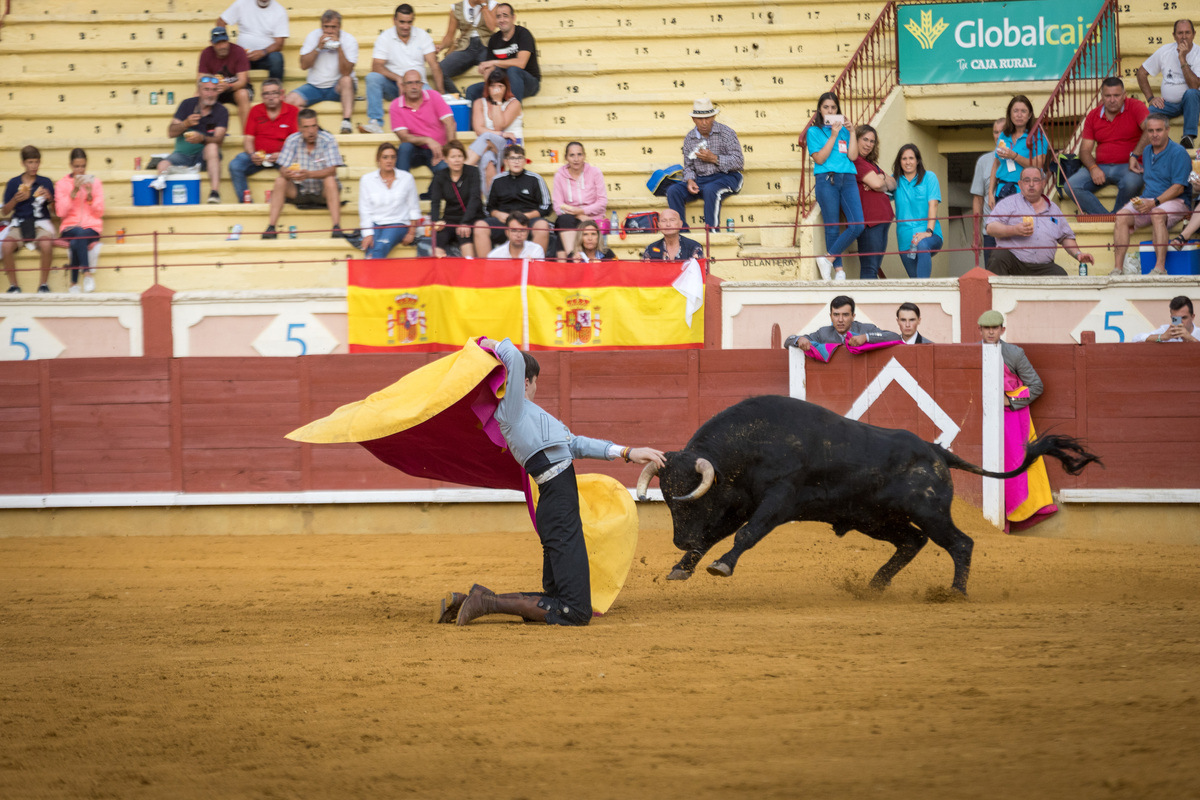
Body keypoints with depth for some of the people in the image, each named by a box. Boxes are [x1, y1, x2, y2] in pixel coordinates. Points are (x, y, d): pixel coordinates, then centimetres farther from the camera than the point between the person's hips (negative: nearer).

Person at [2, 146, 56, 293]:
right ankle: (13, 285, -15)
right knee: (6, 245, -31)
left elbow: (54, 211, 11)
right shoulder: (13, 183, 8)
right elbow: (5, 212, 9)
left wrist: (50, 199, -9)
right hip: (18, 223, 1)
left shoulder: (45, 182, 8)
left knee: (46, 244, -35)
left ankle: (43, 283, -17)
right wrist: (15, 200, -9)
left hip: (40, 223, -1)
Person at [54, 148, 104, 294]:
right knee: (79, 233, -38)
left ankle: (74, 284, -30)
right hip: (69, 228, 0)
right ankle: (87, 274, -38)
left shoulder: (95, 182, 10)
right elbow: (61, 213, -4)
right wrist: (74, 192, -11)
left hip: (92, 228, 0)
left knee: (76, 243, -35)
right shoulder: (62, 183, 8)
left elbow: (99, 213, 6)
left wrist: (90, 195, -9)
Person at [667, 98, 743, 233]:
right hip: (700, 179, 5)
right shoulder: (689, 138, 10)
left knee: (710, 190, -39)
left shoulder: (726, 133, -3)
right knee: (673, 191, -20)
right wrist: (690, 180, -8)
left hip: (726, 177, -5)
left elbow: (738, 162, -8)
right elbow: (688, 166, 15)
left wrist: (714, 158, -17)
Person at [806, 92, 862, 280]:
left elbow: (853, 156, 7)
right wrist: (833, 136, -5)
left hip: (848, 179, 3)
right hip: (826, 180, -3)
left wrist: (852, 133, 3)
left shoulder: (844, 130, 18)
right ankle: (838, 269, 1)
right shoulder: (814, 131, 10)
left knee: (857, 225, -13)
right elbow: (820, 158, -3)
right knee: (832, 227, -5)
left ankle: (828, 258, -5)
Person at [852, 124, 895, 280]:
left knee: (874, 268, 8)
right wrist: (884, 178, 7)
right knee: (869, 269, -13)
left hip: (882, 219, 10)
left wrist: (881, 179, -5)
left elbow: (893, 184, 17)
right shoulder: (856, 161, -8)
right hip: (869, 218, -10)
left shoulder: (871, 163, 23)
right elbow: (876, 183, -16)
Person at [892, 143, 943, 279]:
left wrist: (928, 231, -17)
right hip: (905, 239, 4)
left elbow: (933, 205, -4)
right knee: (913, 276, -3)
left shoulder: (929, 177, 6)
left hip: (929, 235, -4)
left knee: (922, 245, -37)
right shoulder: (896, 180, 14)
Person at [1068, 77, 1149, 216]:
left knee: (1131, 183, -39)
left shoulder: (1135, 107, -2)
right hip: (1101, 167, 4)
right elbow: (1085, 150, 9)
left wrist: (1134, 155, -26)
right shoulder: (1093, 116, 10)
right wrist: (1093, 168, -11)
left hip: (1127, 166, -4)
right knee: (1072, 185, -21)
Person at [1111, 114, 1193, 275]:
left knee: (1157, 215, -39)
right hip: (1147, 200, 6)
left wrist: (1155, 203, -22)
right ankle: (1118, 269, -27)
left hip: (1174, 201, -6)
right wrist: (1140, 200, 11)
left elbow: (1178, 187, -14)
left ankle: (1160, 268, -43)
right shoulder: (1147, 151, 15)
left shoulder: (1178, 153, -8)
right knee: (1121, 216, -21)